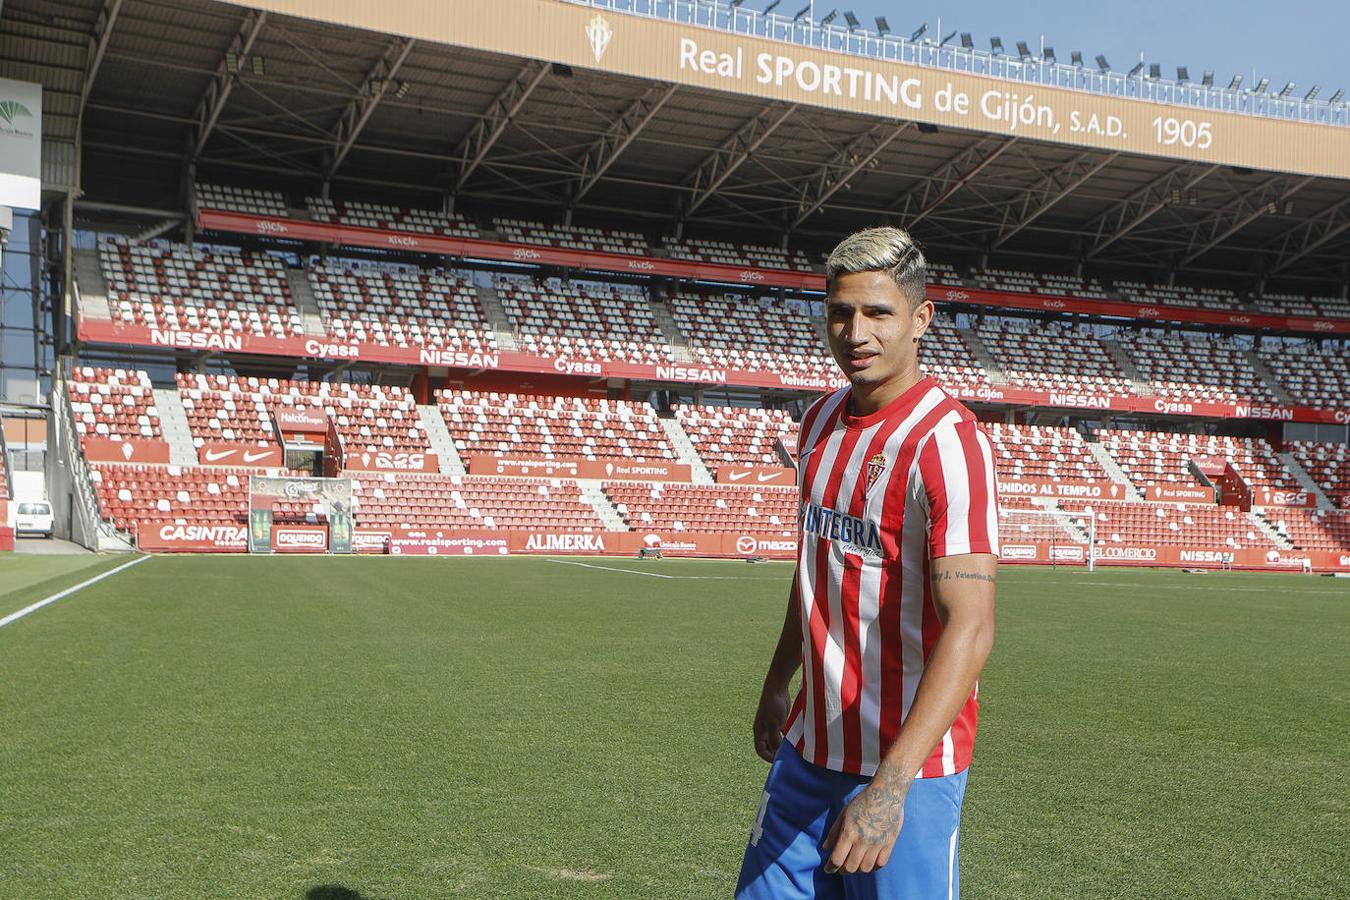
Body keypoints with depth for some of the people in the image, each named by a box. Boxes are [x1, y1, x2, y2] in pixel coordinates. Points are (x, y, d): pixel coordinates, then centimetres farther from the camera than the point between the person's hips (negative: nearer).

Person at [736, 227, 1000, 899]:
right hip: (807, 746, 7)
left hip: (907, 763, -6)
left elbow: (970, 628, -26)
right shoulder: (820, 421, 7)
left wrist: (891, 784, -33)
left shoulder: (946, 441, -18)